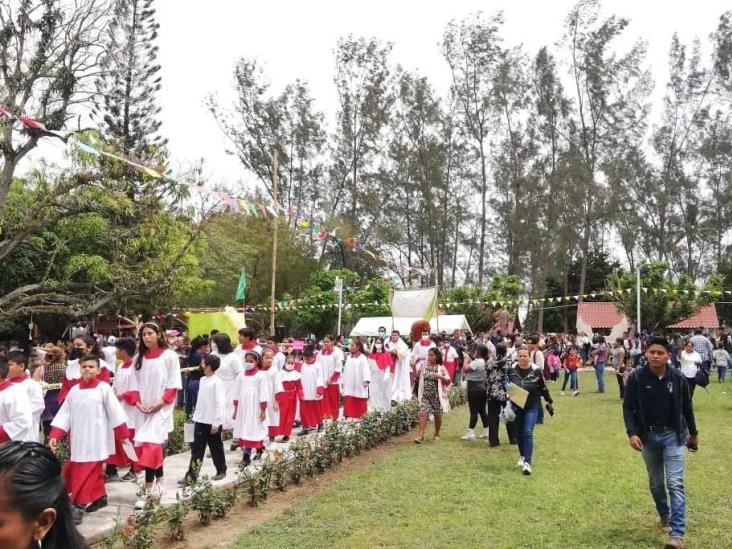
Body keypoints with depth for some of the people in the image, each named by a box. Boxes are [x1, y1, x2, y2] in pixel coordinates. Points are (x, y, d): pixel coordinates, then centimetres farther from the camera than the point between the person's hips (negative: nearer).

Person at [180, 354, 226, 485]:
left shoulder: (217, 382, -15)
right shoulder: (202, 380, 8)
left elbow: (220, 404, -17)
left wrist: (216, 423, -18)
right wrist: (196, 416, 16)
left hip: (213, 422, -7)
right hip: (201, 421, 7)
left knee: (216, 448, 9)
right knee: (197, 449, 4)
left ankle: (221, 470, 26)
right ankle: (191, 477, 7)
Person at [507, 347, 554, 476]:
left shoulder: (536, 370, -9)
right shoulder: (511, 370, -5)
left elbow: (543, 388, 4)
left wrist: (549, 402, 10)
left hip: (532, 406, -3)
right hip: (516, 406, 3)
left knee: (528, 433, -13)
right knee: (519, 433, 14)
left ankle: (527, 462, -12)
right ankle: (522, 456, 38)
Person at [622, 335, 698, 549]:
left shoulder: (678, 378, -7)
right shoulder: (636, 378, -10)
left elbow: (687, 407, 6)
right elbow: (628, 407, -5)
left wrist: (693, 433, 16)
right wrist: (632, 433, -17)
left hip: (673, 436, -1)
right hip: (648, 436, 1)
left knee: (675, 483, -7)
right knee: (655, 482, 17)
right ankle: (664, 515, 41)